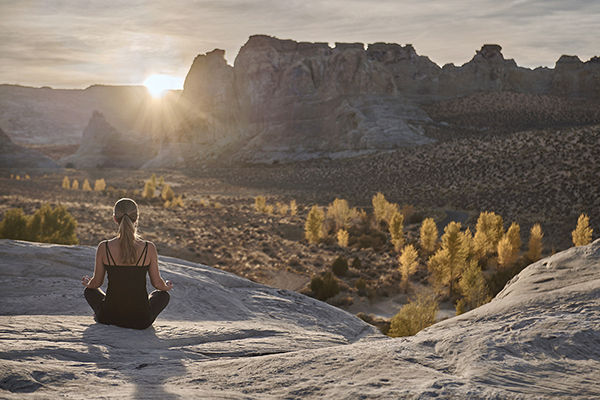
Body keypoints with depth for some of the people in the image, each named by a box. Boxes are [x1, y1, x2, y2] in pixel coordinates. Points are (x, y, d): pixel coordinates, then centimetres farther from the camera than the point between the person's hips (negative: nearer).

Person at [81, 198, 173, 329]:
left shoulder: (104, 248, -12)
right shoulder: (149, 248, -14)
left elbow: (96, 283, 1)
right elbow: (157, 284, -2)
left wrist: (86, 283, 26)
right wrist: (167, 286, 22)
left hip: (109, 317, 1)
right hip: (141, 321, -1)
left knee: (90, 291, 33)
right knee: (164, 295, 31)